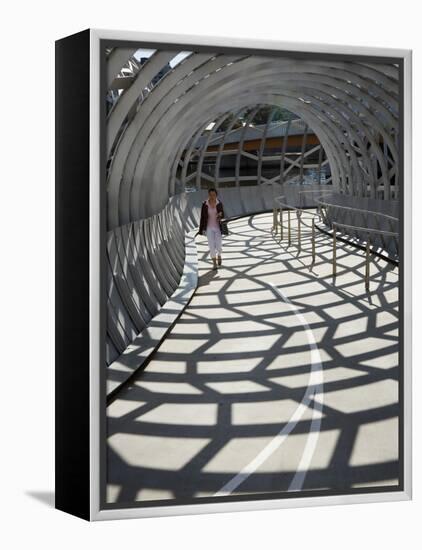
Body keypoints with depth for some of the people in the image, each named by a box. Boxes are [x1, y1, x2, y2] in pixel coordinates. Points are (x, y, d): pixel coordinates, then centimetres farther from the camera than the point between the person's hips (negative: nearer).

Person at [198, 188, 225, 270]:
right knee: (211, 246, -2)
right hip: (209, 227, 0)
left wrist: (220, 215, -25)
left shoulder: (219, 203, -8)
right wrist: (202, 229, -3)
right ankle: (214, 263, 14)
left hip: (218, 227, 0)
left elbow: (222, 215, 1)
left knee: (218, 245, 1)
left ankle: (219, 255, 37)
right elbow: (202, 216, -3)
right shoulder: (204, 204, -9)